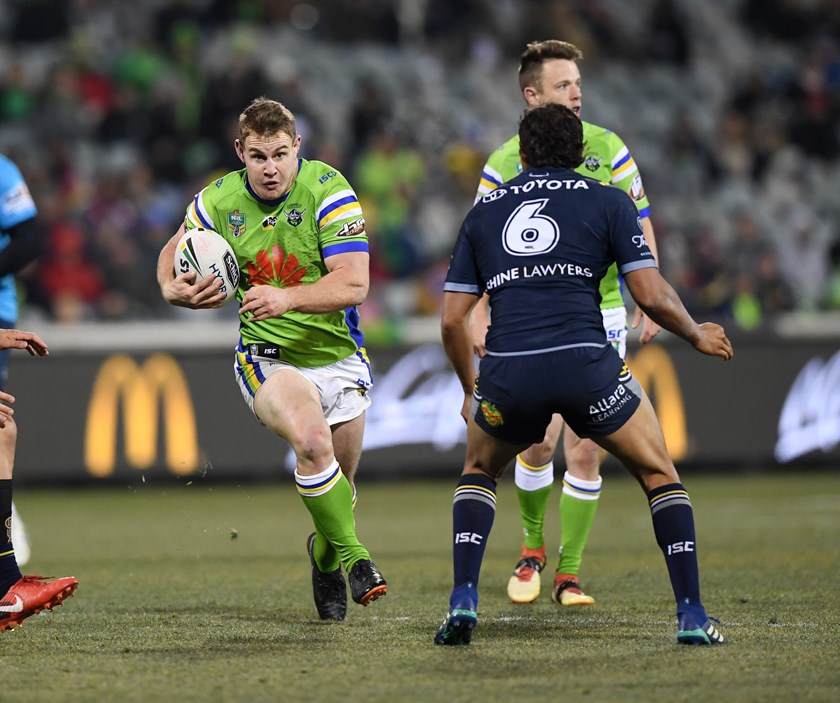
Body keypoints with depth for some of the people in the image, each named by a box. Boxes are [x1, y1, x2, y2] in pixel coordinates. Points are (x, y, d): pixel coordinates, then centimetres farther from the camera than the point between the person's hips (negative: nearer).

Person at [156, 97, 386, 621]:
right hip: (267, 357, -1)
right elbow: (175, 250, 15)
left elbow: (353, 284, -23)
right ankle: (352, 554, -18)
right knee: (312, 440, -31)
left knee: (339, 486, 11)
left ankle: (326, 553, 44)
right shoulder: (219, 202, -6)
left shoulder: (328, 191, -16)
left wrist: (287, 298, -38)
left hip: (337, 353, 1)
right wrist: (174, 289, -8)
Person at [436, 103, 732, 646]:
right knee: (660, 475, 17)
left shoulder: (485, 212, 22)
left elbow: (452, 320, 19)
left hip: (506, 373, 2)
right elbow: (651, 296, 4)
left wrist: (471, 390, 34)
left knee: (479, 473, 30)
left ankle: (463, 602, 12)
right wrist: (697, 336, 23)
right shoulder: (607, 201, 13)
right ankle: (692, 615, 6)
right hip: (585, 363, -2)